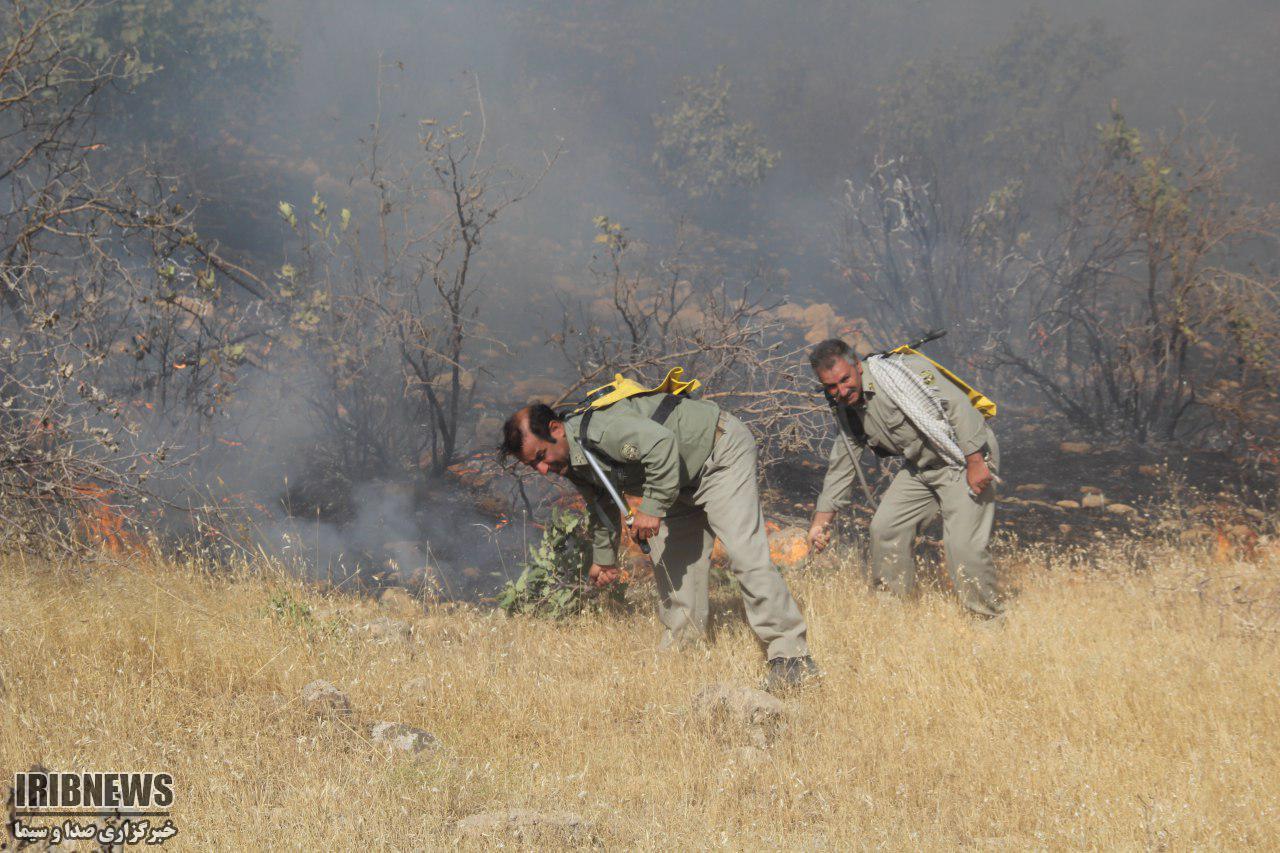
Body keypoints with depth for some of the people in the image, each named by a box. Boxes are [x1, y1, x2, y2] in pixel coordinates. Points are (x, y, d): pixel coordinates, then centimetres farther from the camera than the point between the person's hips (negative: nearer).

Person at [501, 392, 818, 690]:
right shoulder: (575, 464, 2)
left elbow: (662, 443, -39)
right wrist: (603, 557, 33)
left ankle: (791, 656, -21)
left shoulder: (599, 429, -31)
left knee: (744, 552, -19)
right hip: (687, 478, 10)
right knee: (669, 562, 7)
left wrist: (652, 508, -33)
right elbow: (602, 505, 21)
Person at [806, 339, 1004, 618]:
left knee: (963, 544, -17)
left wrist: (975, 462, -25)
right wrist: (821, 522, 8)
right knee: (885, 527, 4)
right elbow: (840, 467, 13)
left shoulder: (898, 371, -24)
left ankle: (990, 621, -2)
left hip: (965, 459, -8)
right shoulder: (847, 411, 2)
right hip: (921, 467, 8)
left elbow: (957, 406, -25)